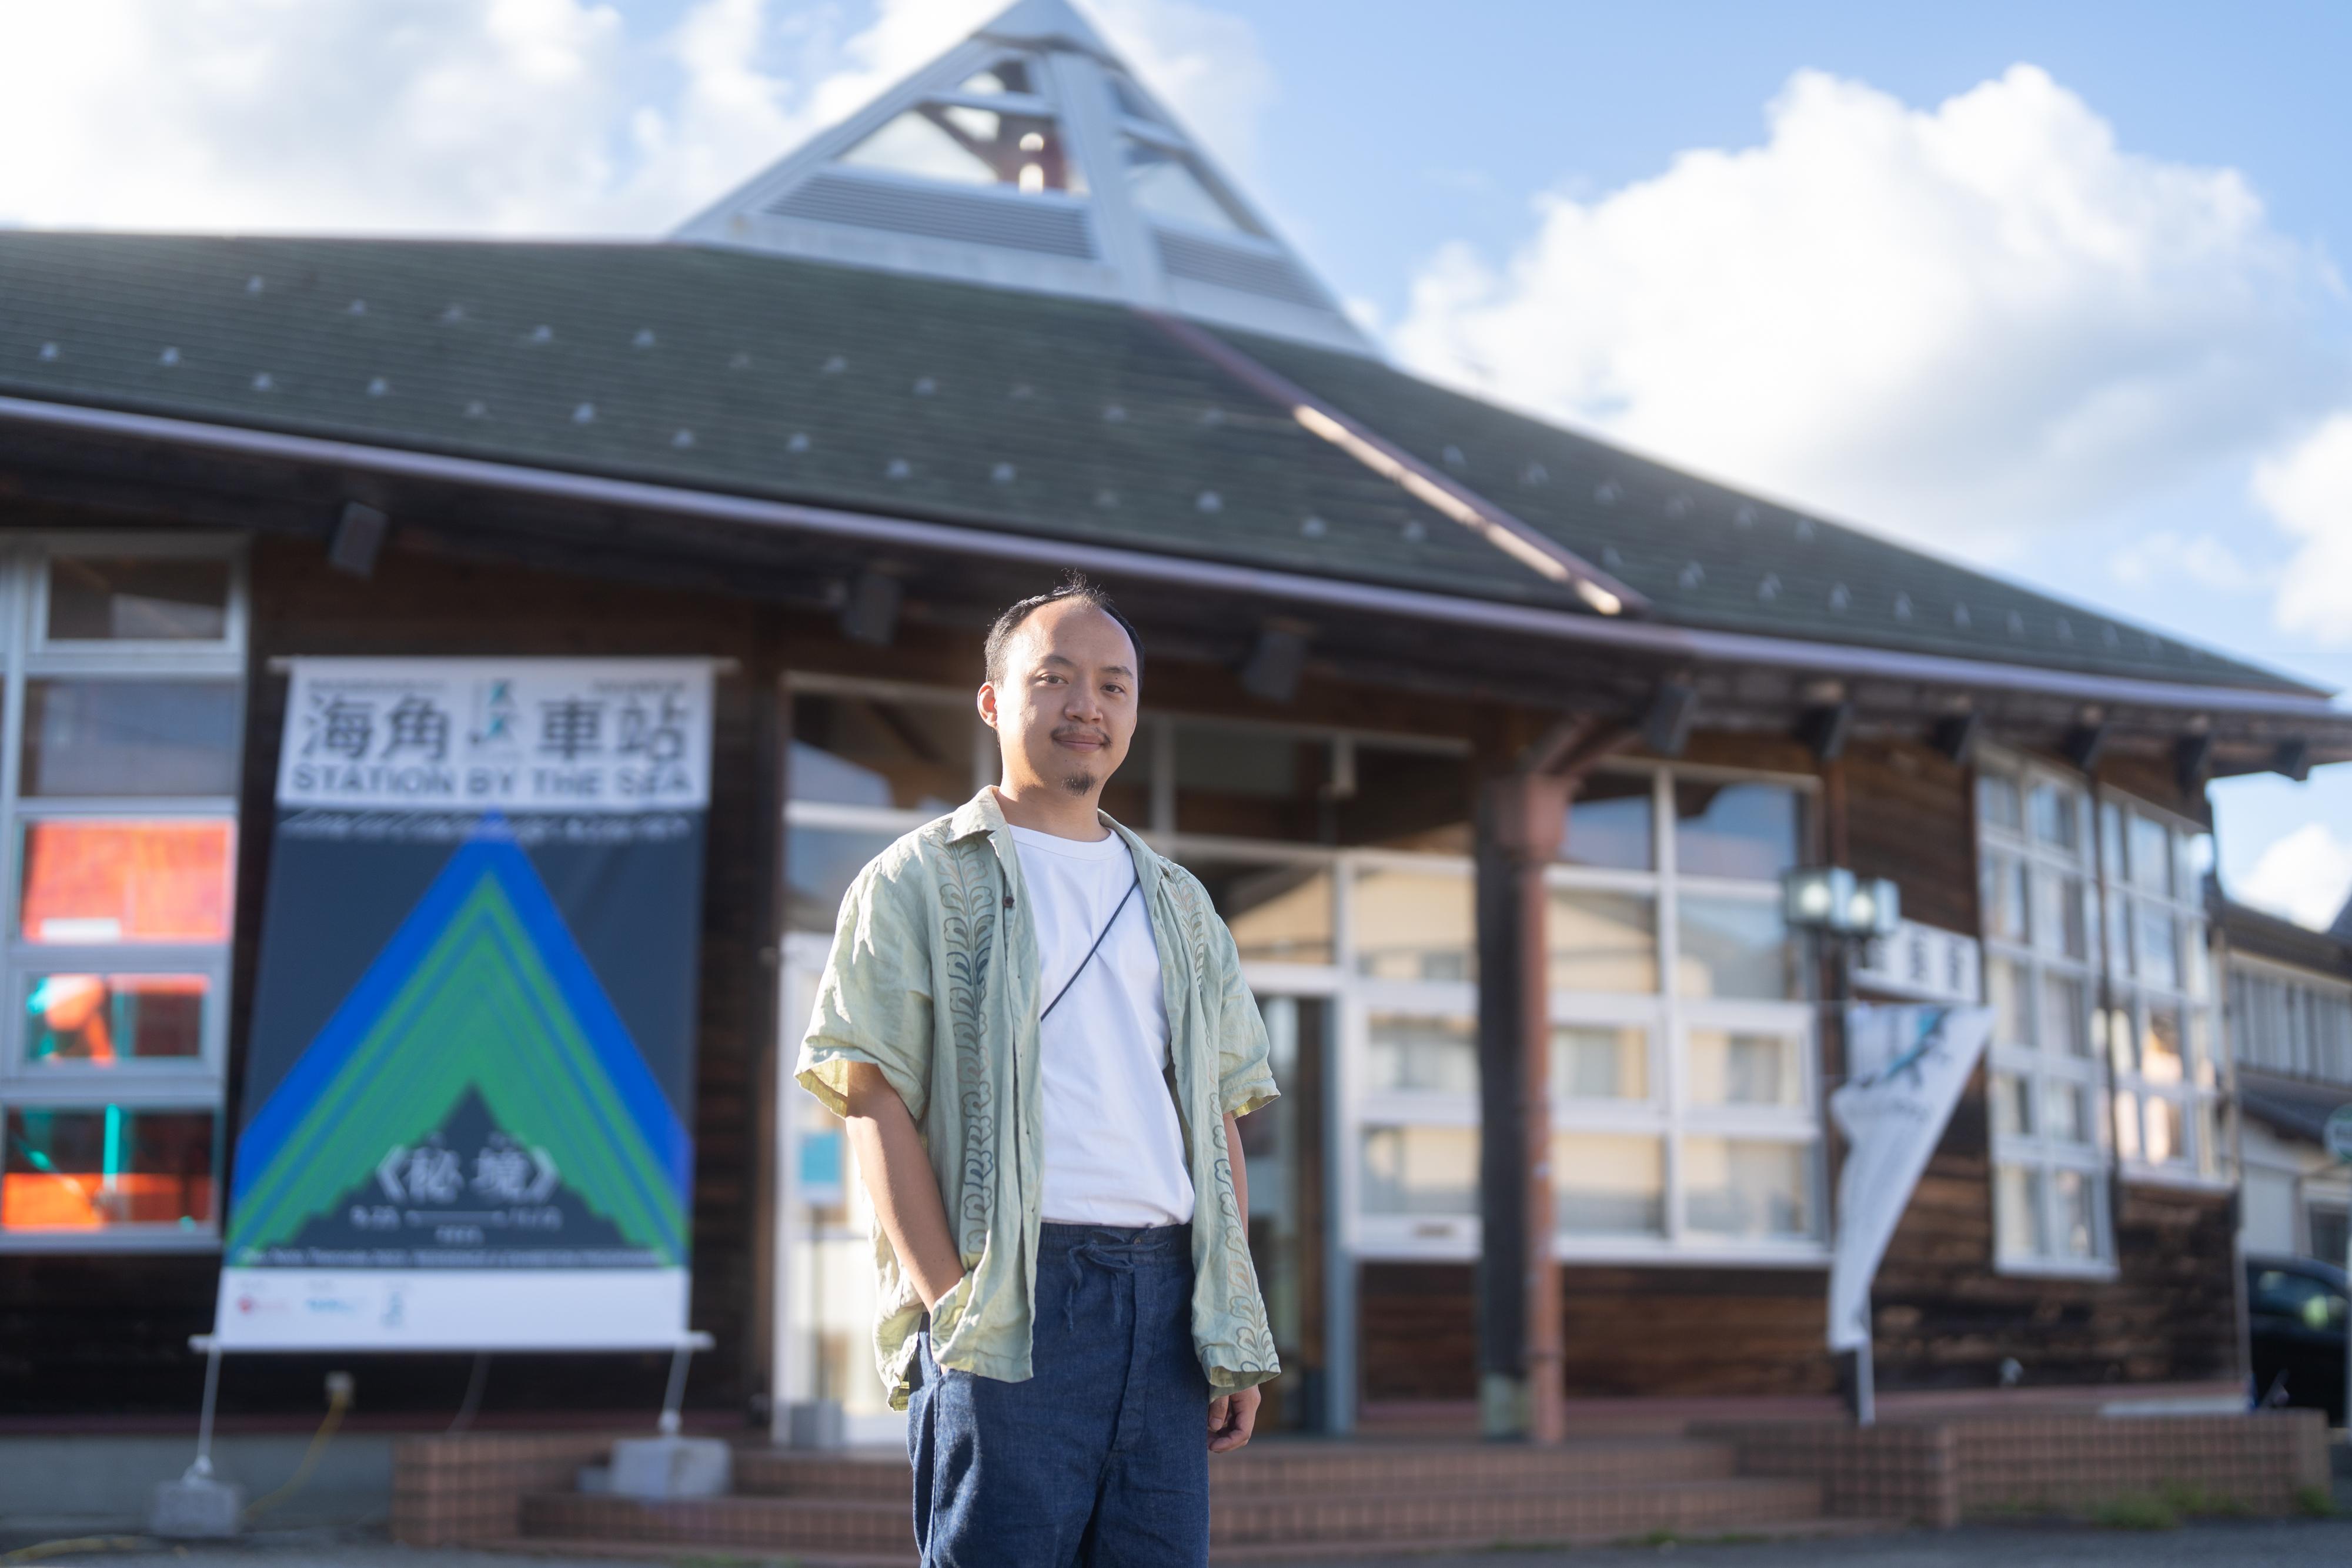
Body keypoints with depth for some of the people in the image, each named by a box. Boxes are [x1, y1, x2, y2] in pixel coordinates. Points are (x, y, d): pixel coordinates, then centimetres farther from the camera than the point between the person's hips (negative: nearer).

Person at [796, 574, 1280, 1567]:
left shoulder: (1179, 905, 21)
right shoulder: (922, 881, 6)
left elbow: (1220, 1118, 19)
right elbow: (874, 1101, -3)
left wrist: (1237, 1330, 9)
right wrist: (951, 1300, -13)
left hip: (1167, 1292, 5)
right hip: (1010, 1296, -5)